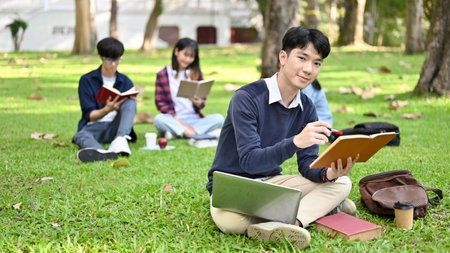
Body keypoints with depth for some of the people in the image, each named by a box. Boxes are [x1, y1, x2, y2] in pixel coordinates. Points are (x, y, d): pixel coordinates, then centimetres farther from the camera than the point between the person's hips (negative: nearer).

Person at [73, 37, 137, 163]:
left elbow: (130, 111, 8)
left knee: (130, 102, -23)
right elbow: (89, 115, -3)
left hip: (117, 128, 2)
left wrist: (132, 102, -16)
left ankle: (121, 140, -49)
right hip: (94, 126, -1)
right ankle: (103, 154, -73)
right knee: (80, 136, -36)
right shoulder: (87, 80, 5)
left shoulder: (126, 82, 12)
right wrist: (107, 110, -23)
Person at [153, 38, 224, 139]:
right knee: (159, 119, -34)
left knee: (218, 118, -23)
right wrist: (179, 122, -15)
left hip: (194, 119, 3)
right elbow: (160, 102, -3)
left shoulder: (196, 73, 13)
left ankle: (175, 133, -28)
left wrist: (199, 103, -17)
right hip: (174, 120, -3)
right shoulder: (162, 74, 3)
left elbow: (202, 100, 10)